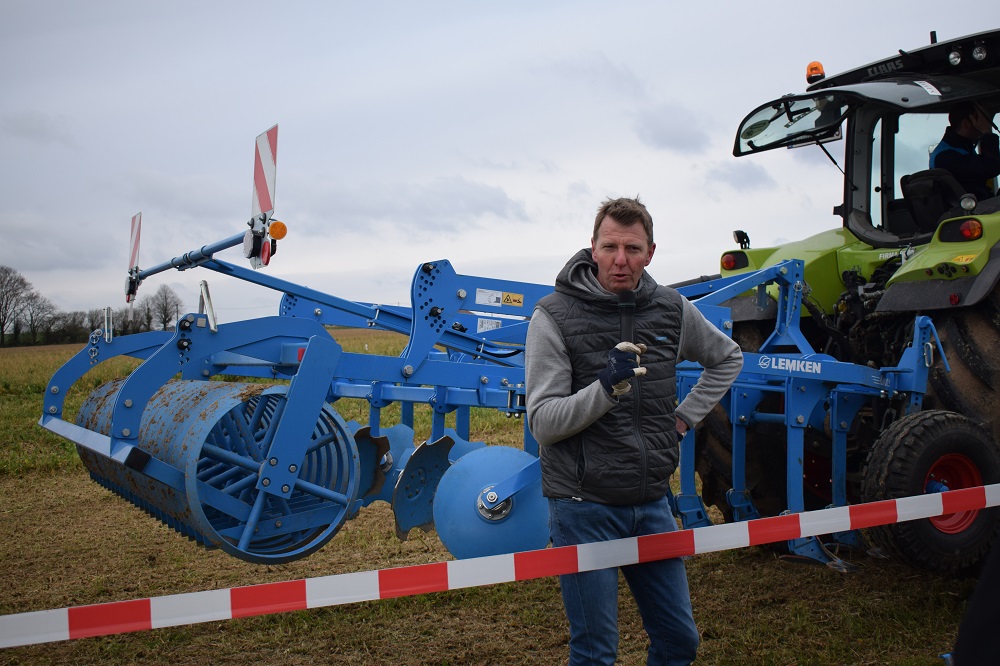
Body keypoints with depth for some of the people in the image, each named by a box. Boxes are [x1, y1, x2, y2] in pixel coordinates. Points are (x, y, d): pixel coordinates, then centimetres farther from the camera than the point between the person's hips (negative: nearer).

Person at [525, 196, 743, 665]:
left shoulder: (672, 309, 2)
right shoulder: (554, 315, -10)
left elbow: (727, 358, 22)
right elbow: (542, 423, -14)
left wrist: (687, 416, 10)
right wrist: (605, 388, -27)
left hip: (652, 503, 5)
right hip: (584, 507, -4)